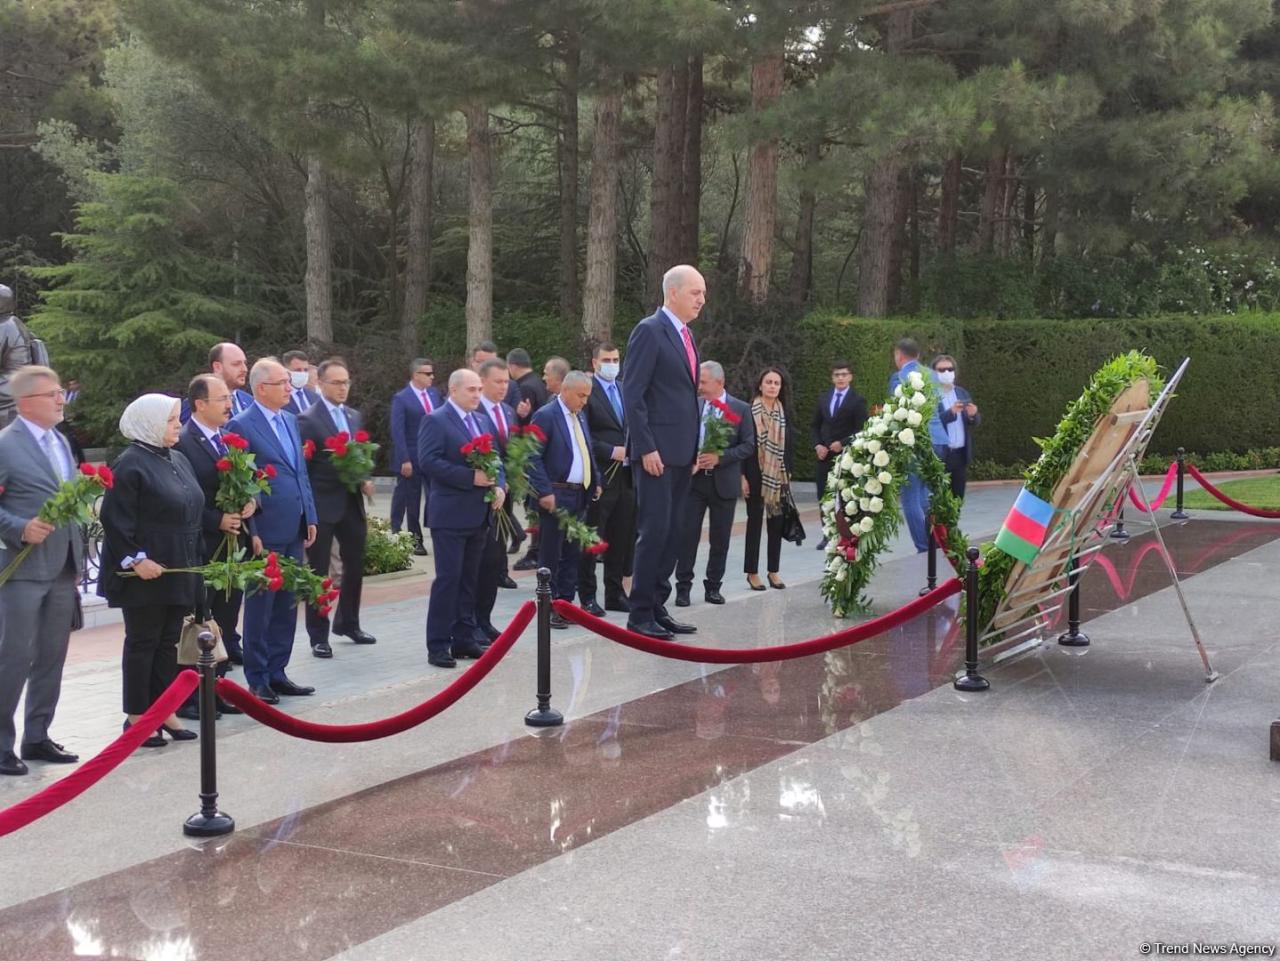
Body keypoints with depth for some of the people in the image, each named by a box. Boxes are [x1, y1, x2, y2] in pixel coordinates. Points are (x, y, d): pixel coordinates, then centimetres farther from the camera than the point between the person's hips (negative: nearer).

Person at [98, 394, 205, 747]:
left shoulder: (177, 459, 12)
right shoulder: (130, 464, -14)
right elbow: (114, 519, -17)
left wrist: (195, 561, 15)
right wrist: (134, 560, -21)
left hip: (178, 570, 8)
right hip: (146, 572, -8)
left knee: (169, 641, 12)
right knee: (142, 642, 1)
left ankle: (164, 710, 21)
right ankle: (137, 716, 11)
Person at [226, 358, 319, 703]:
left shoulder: (290, 420, 13)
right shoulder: (241, 426, -10)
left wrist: (310, 517, 12)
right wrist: (249, 531, -16)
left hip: (294, 531, 7)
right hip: (265, 531, -7)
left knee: (287, 605, 13)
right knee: (261, 607, 2)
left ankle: (276, 673, 23)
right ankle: (257, 680, 12)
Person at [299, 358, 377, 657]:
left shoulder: (355, 416, 11)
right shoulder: (308, 420, -11)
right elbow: (303, 467, -13)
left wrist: (365, 479, -1)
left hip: (352, 503, 7)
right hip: (322, 506, -7)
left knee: (355, 566, 16)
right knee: (318, 572, 3)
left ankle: (348, 623, 33)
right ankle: (318, 636, 12)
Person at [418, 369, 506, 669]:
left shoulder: (482, 420, 16)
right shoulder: (435, 421, -7)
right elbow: (428, 460, -18)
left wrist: (499, 486, -1)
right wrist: (470, 477, -21)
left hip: (480, 513, 7)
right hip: (451, 514, -7)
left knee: (469, 579, 11)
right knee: (448, 579, -6)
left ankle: (464, 640, 19)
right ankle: (438, 646, -1)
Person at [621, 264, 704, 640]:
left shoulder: (685, 336, 17)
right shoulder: (649, 331, -9)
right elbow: (632, 394, -14)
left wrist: (694, 448, 15)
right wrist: (646, 448, -19)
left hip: (682, 452, 9)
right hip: (657, 451, -9)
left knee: (671, 533, 10)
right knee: (654, 530, -8)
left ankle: (657, 608, 16)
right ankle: (640, 614, -1)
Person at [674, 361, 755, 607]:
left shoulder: (741, 409, -1)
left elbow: (748, 446, -4)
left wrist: (720, 457, -16)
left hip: (724, 482, 0)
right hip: (694, 479, 1)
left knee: (720, 539, 7)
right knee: (688, 534, -3)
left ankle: (713, 587, 17)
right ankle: (683, 587, 5)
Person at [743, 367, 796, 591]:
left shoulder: (785, 413, 7)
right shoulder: (750, 412, -6)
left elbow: (790, 445, 10)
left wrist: (789, 472, 4)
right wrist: (743, 476, -11)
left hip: (779, 477, 4)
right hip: (756, 476, -4)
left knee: (776, 522, 7)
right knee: (755, 522, 3)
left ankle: (773, 570, 15)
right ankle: (752, 572, 9)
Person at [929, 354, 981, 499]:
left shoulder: (962, 393, 14)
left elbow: (976, 422, 12)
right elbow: (930, 422, -14)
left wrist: (973, 415, -11)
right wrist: (950, 412, -26)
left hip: (960, 454, 6)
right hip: (939, 455, -6)